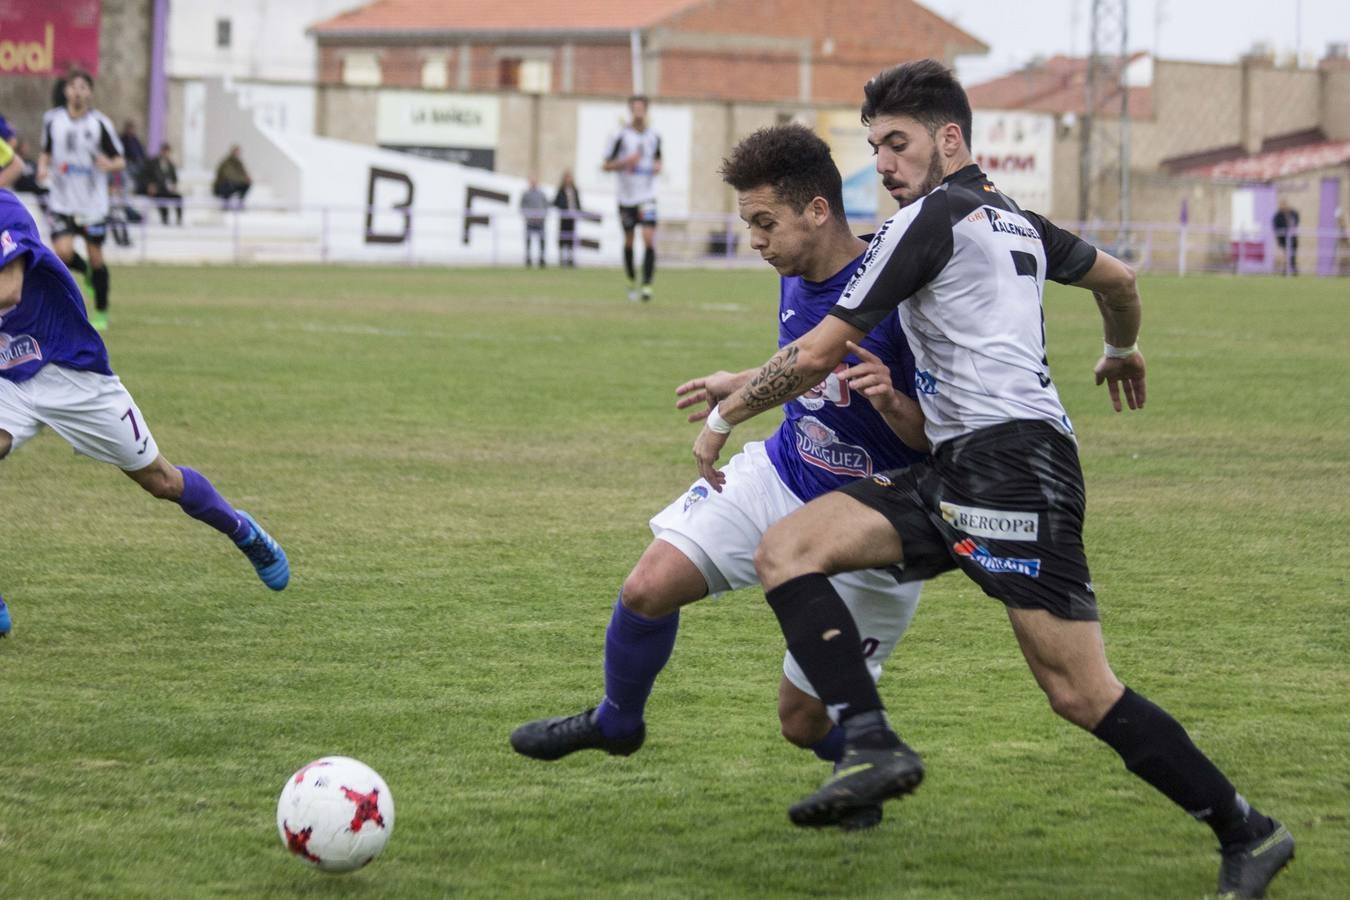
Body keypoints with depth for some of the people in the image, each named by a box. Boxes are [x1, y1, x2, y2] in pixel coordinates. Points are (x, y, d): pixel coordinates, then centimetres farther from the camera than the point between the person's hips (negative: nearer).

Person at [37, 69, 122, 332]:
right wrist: (43, 168, -4)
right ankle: (86, 272, 20)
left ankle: (101, 313, 23)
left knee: (95, 257, 4)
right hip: (61, 202, 1)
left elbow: (120, 161, -2)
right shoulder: (52, 120, 1)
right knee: (63, 252, -16)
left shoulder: (100, 123, -7)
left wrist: (109, 164, -25)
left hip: (93, 204, -1)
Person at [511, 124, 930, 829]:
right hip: (779, 476, 6)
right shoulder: (797, 280, -3)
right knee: (649, 588, -10)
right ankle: (616, 721, 19)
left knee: (804, 721, -2)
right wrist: (740, 385, 25)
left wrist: (890, 402, -41)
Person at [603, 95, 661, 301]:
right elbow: (607, 166, -3)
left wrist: (657, 167, 0)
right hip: (626, 197, -1)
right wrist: (625, 162, -19)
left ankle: (647, 286, -17)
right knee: (628, 241, 10)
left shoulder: (654, 137, 6)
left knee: (649, 238, -16)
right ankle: (632, 283, 29)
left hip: (647, 197, 1)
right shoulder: (622, 136, -5)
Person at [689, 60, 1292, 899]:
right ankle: (874, 744, -18)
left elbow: (816, 355, -4)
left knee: (1082, 694, -12)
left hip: (1011, 459, -10)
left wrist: (725, 415, 10)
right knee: (786, 550, -4)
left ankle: (1247, 832, -1)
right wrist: (1123, 351, 61)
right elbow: (1119, 279, 39)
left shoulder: (932, 218, -5)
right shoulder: (1016, 221, 21)